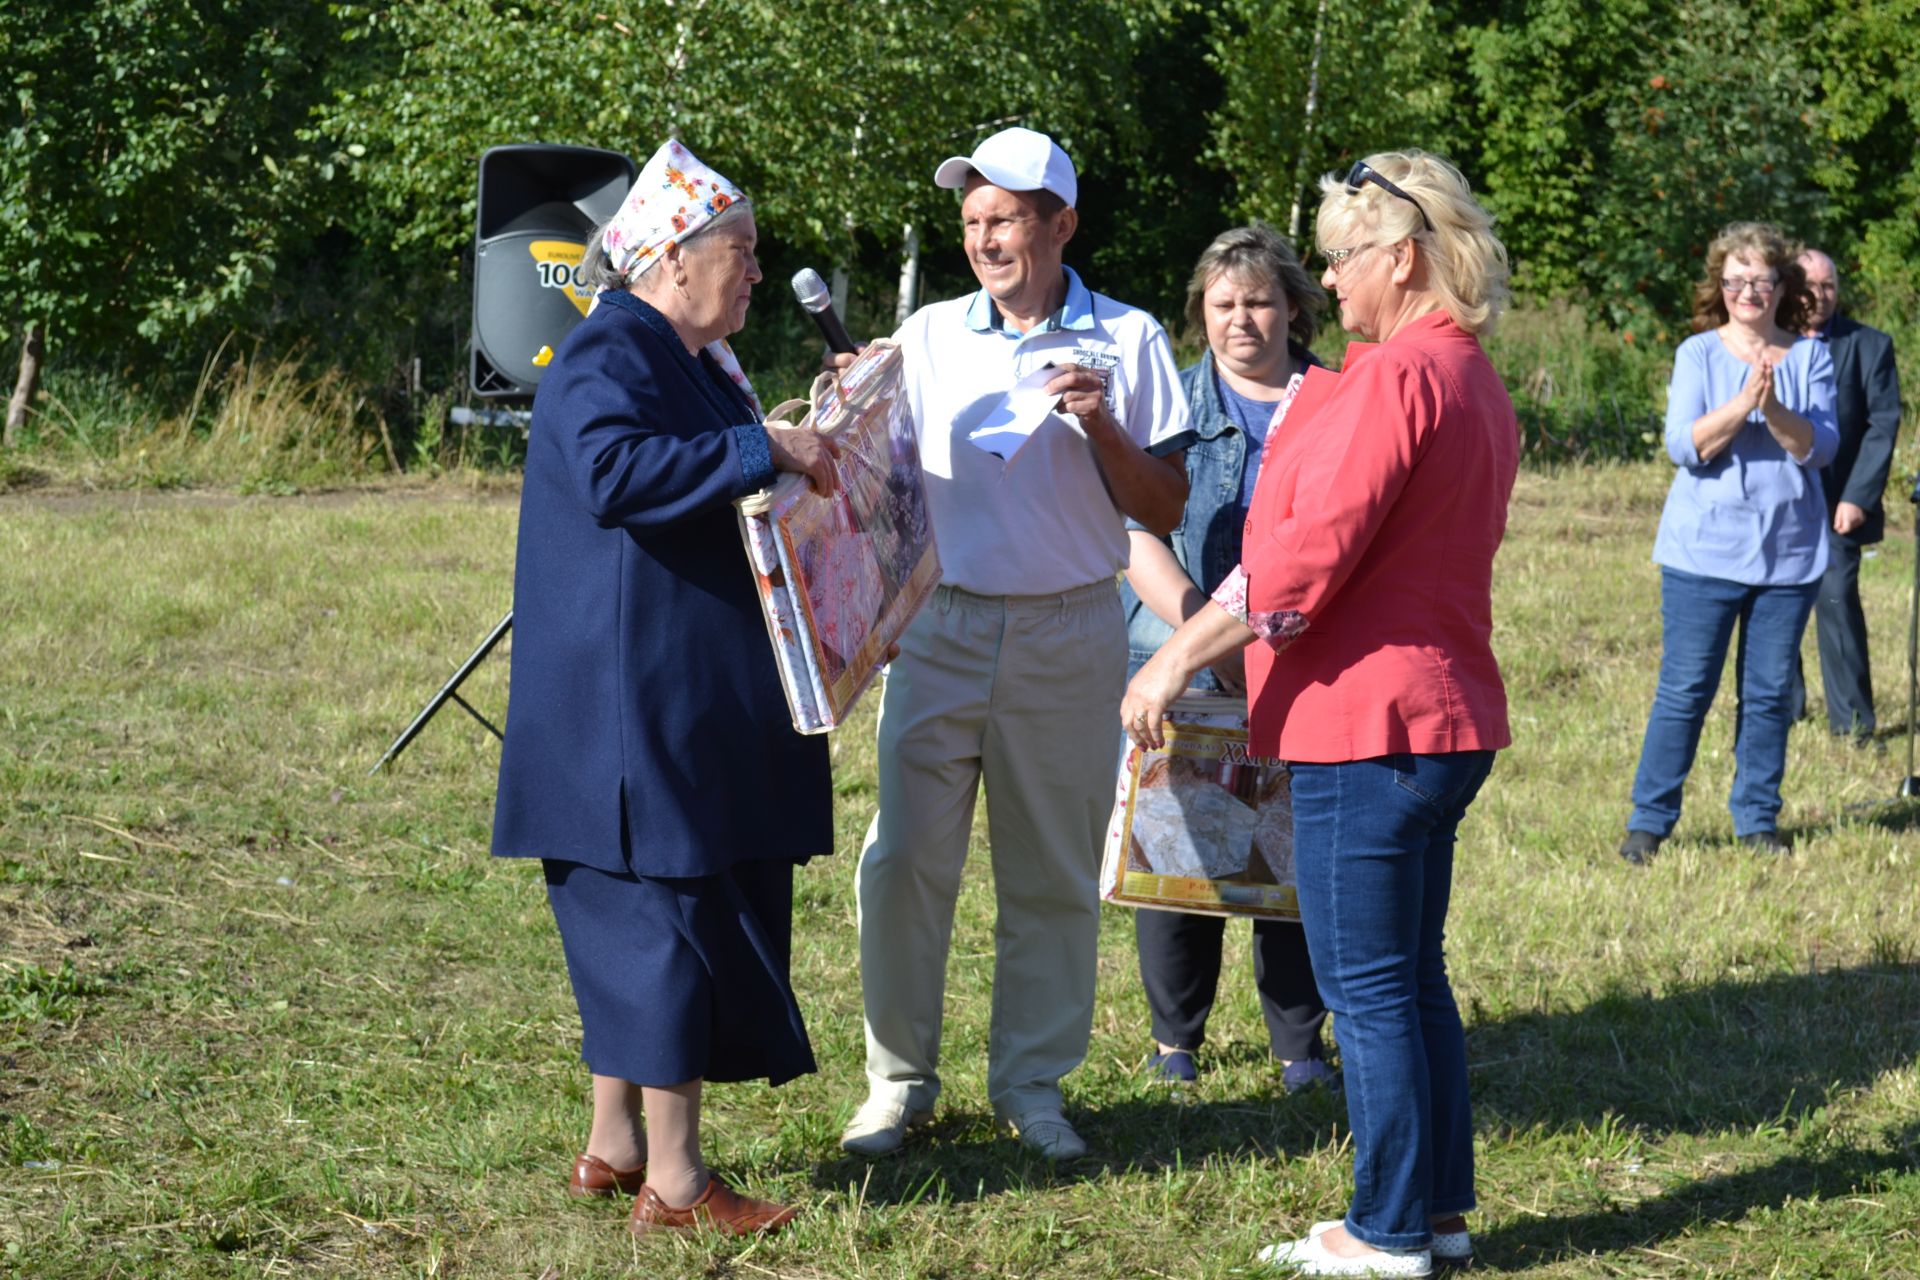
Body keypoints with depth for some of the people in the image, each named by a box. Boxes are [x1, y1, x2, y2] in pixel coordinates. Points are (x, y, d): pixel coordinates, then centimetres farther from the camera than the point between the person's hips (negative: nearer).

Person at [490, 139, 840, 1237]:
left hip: (693, 694, 11)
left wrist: (802, 452, 19)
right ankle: (673, 1180, -3)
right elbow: (616, 470, -32)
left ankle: (616, 1146, 21)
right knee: (672, 912, -7)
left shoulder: (693, 362, 19)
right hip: (634, 699, -11)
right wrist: (763, 451, -28)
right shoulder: (609, 357, -14)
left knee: (642, 919, 14)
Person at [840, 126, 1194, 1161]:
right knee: (905, 856, -3)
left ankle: (1032, 1082, 16)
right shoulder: (928, 337, 7)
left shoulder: (1126, 341, 3)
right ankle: (899, 1077, 8)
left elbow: (1163, 510, 2)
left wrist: (1099, 426, -14)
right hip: (940, 624, 1)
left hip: (1069, 637, -1)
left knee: (1052, 872, 5)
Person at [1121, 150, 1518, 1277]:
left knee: (1369, 990, -2)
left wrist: (1180, 656, -17)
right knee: (1413, 977, 16)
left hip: (1368, 724, -10)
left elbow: (1310, 553, -22)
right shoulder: (1476, 382, 15)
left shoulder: (1396, 377, -17)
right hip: (1448, 717, 10)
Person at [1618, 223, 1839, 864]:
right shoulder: (1699, 354, 1)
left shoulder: (1810, 357, 5)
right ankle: (1648, 820, 5)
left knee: (1770, 692, 6)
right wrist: (1743, 403, -23)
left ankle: (1757, 820, 17)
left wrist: (1774, 409, -22)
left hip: (1789, 552, 2)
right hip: (1705, 550, -2)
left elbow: (1821, 447, -5)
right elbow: (1684, 445, -10)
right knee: (1685, 690, -2)